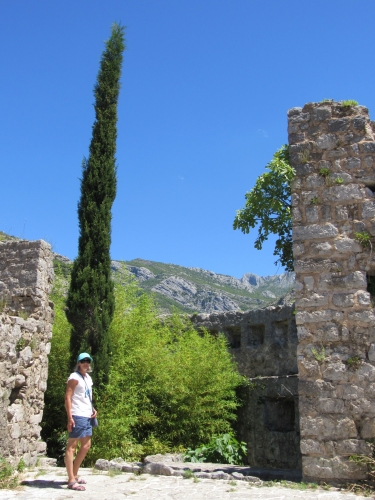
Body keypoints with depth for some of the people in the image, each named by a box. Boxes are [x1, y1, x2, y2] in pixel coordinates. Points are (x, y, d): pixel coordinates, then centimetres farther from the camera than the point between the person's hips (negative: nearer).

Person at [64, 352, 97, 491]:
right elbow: (68, 397, -15)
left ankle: (74, 475, 26)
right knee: (72, 446, -5)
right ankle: (71, 481, -3)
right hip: (77, 416, -10)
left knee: (86, 446, 15)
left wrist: (93, 409, 9)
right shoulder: (74, 377, -9)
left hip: (87, 416, 10)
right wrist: (70, 417, -22)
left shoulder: (88, 378, 17)